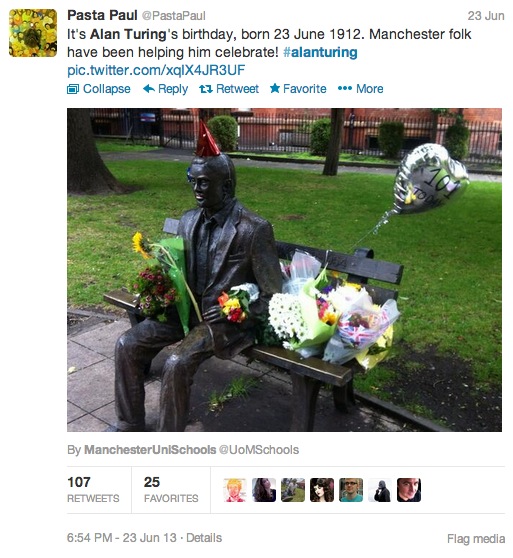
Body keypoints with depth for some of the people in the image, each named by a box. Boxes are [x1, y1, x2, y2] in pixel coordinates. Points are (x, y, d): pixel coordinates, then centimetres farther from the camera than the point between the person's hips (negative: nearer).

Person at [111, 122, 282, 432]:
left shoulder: (255, 229, -16)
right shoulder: (189, 220, 6)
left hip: (228, 319, -7)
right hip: (186, 309, 7)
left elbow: (273, 295, -11)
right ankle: (130, 425, 13)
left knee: (177, 363, -28)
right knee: (127, 345, -5)